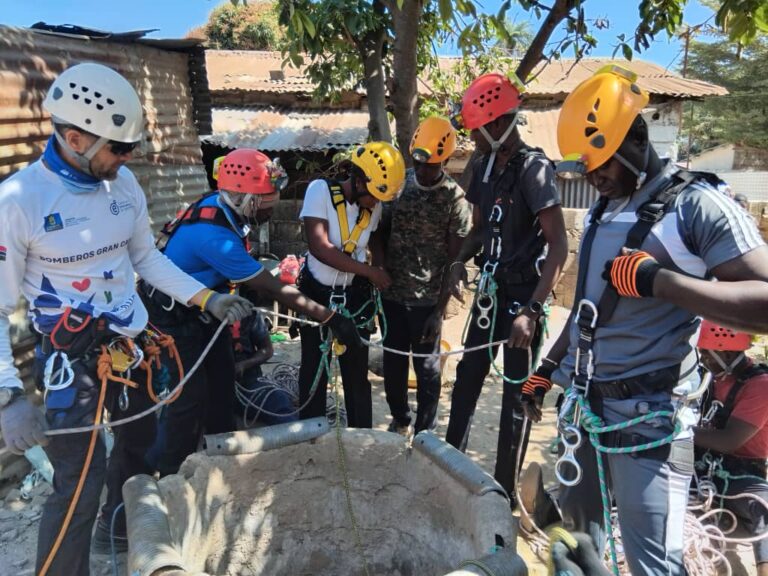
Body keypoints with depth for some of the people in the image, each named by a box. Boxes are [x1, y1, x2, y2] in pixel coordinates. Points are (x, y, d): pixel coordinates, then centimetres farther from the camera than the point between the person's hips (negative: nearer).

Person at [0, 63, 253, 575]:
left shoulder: (123, 183, -2)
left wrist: (207, 297, 0)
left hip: (133, 343, 6)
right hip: (72, 357, -6)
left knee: (142, 438, 22)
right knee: (80, 481, -5)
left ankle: (118, 524, 49)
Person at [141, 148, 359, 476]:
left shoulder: (221, 206, -10)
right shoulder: (214, 235, -35)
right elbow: (271, 289, -33)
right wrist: (331, 319, -30)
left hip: (201, 308, 9)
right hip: (173, 316, -9)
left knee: (221, 381, 14)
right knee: (190, 397, -5)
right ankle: (171, 477, 15)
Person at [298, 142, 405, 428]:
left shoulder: (374, 206, -7)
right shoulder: (320, 190, -18)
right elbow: (319, 248, -25)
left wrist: (382, 270, -4)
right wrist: (369, 271, -21)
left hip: (355, 295, 2)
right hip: (316, 294, -2)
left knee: (357, 371, 8)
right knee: (314, 370, 8)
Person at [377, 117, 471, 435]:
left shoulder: (455, 199, -10)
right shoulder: (399, 182, 1)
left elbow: (455, 260, -9)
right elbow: (383, 233, 9)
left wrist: (440, 310, -11)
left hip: (427, 299, -4)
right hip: (391, 293, 4)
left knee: (426, 367, 9)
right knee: (392, 363, 15)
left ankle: (425, 430, 27)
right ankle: (399, 420, 37)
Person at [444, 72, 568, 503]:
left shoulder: (533, 168, -16)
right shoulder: (484, 169, 6)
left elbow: (559, 246, -21)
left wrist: (532, 310, -27)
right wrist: (461, 261, -2)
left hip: (523, 295, -7)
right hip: (491, 291, 7)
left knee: (516, 394, 3)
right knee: (468, 377, 14)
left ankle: (505, 491, 18)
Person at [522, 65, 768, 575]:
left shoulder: (696, 204, -11)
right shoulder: (603, 211, 13)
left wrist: (655, 278, -27)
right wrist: (547, 369, 20)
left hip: (648, 417, -7)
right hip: (585, 403, 7)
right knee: (577, 526, 20)